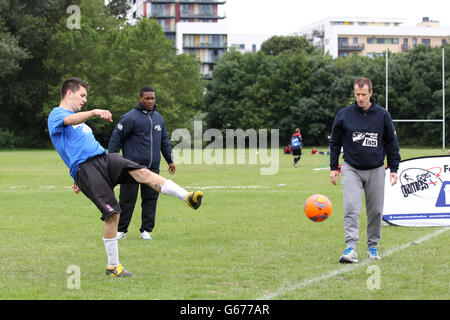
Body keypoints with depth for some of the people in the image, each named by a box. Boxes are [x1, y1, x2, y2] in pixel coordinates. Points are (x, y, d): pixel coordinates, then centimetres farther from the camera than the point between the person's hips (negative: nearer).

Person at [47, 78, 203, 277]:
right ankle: (112, 266, -2)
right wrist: (95, 112, -37)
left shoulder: (79, 119, 33)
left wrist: (78, 180, 32)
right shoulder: (56, 115, 4)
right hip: (85, 169, -7)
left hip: (104, 158, 7)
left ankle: (188, 197, -36)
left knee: (142, 172, -20)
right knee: (112, 213, -15)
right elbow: (70, 120, -21)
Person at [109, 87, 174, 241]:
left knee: (151, 198, 4)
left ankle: (146, 230, 11)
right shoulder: (130, 117, -7)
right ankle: (121, 230, 9)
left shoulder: (158, 118, 14)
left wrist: (170, 160, 23)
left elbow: (165, 140, 24)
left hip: (152, 167, 5)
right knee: (127, 199, -2)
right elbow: (116, 138, -6)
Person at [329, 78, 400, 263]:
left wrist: (394, 168, 6)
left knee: (375, 211, 5)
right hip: (352, 169, -1)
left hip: (376, 170, 1)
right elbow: (335, 142, 10)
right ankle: (350, 248, -21)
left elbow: (391, 142, 10)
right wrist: (333, 168, 6)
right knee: (351, 208, -16)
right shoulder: (344, 115, 0)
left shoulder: (382, 115, 1)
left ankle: (372, 246, 21)